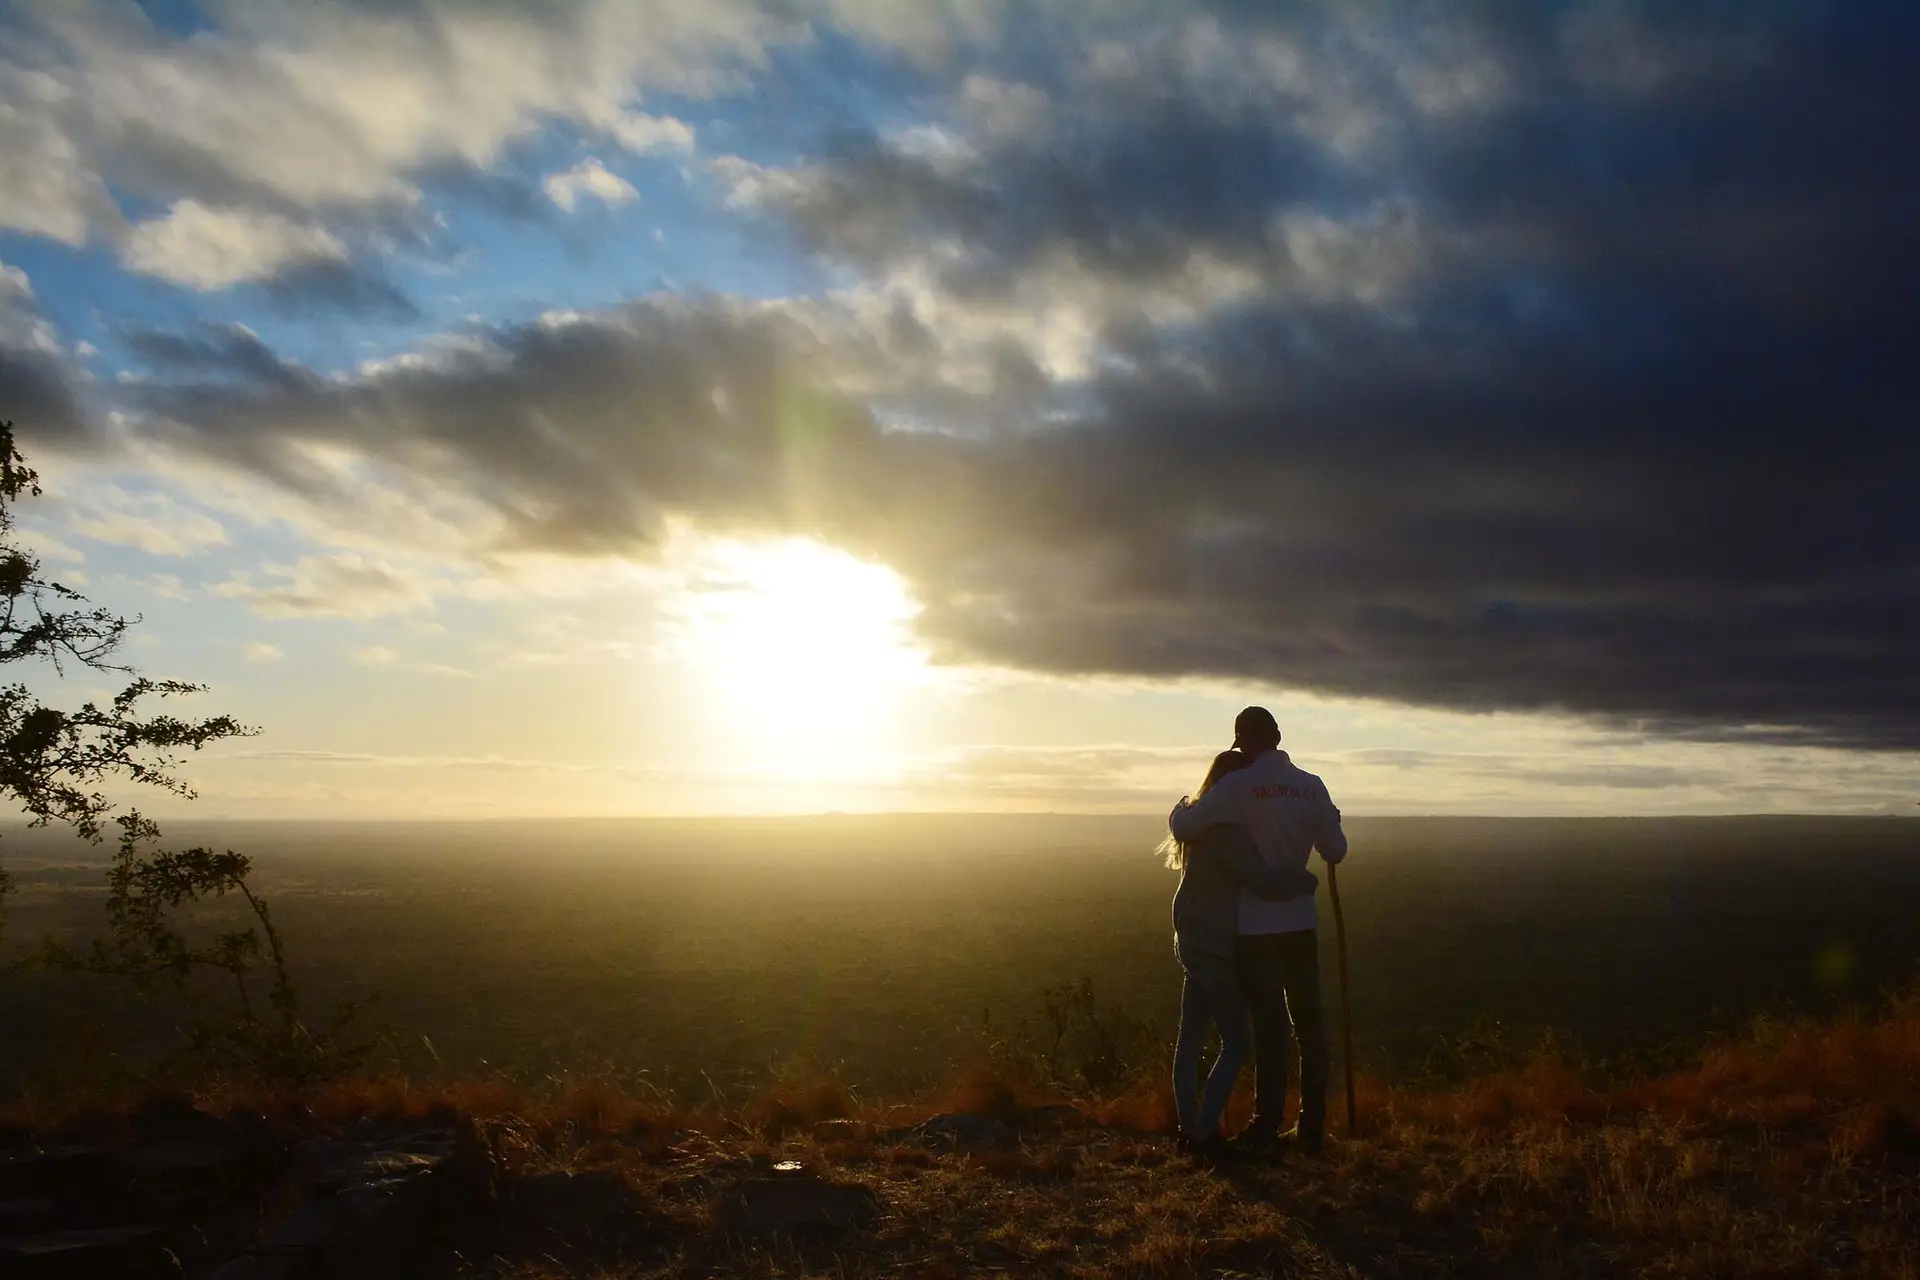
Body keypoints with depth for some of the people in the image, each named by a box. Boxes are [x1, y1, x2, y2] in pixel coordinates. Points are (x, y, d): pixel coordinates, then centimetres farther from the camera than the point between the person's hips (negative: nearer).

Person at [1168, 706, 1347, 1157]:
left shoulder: (1237, 786, -12)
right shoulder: (1312, 787, 2)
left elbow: (1181, 827, -13)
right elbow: (1335, 851, 7)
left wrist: (1184, 806, 10)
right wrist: (1331, 824, 28)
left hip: (1256, 926, -4)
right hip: (1300, 922, 4)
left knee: (1269, 1026, 0)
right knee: (1308, 1022, 10)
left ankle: (1265, 1131, 5)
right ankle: (1311, 1127, 16)